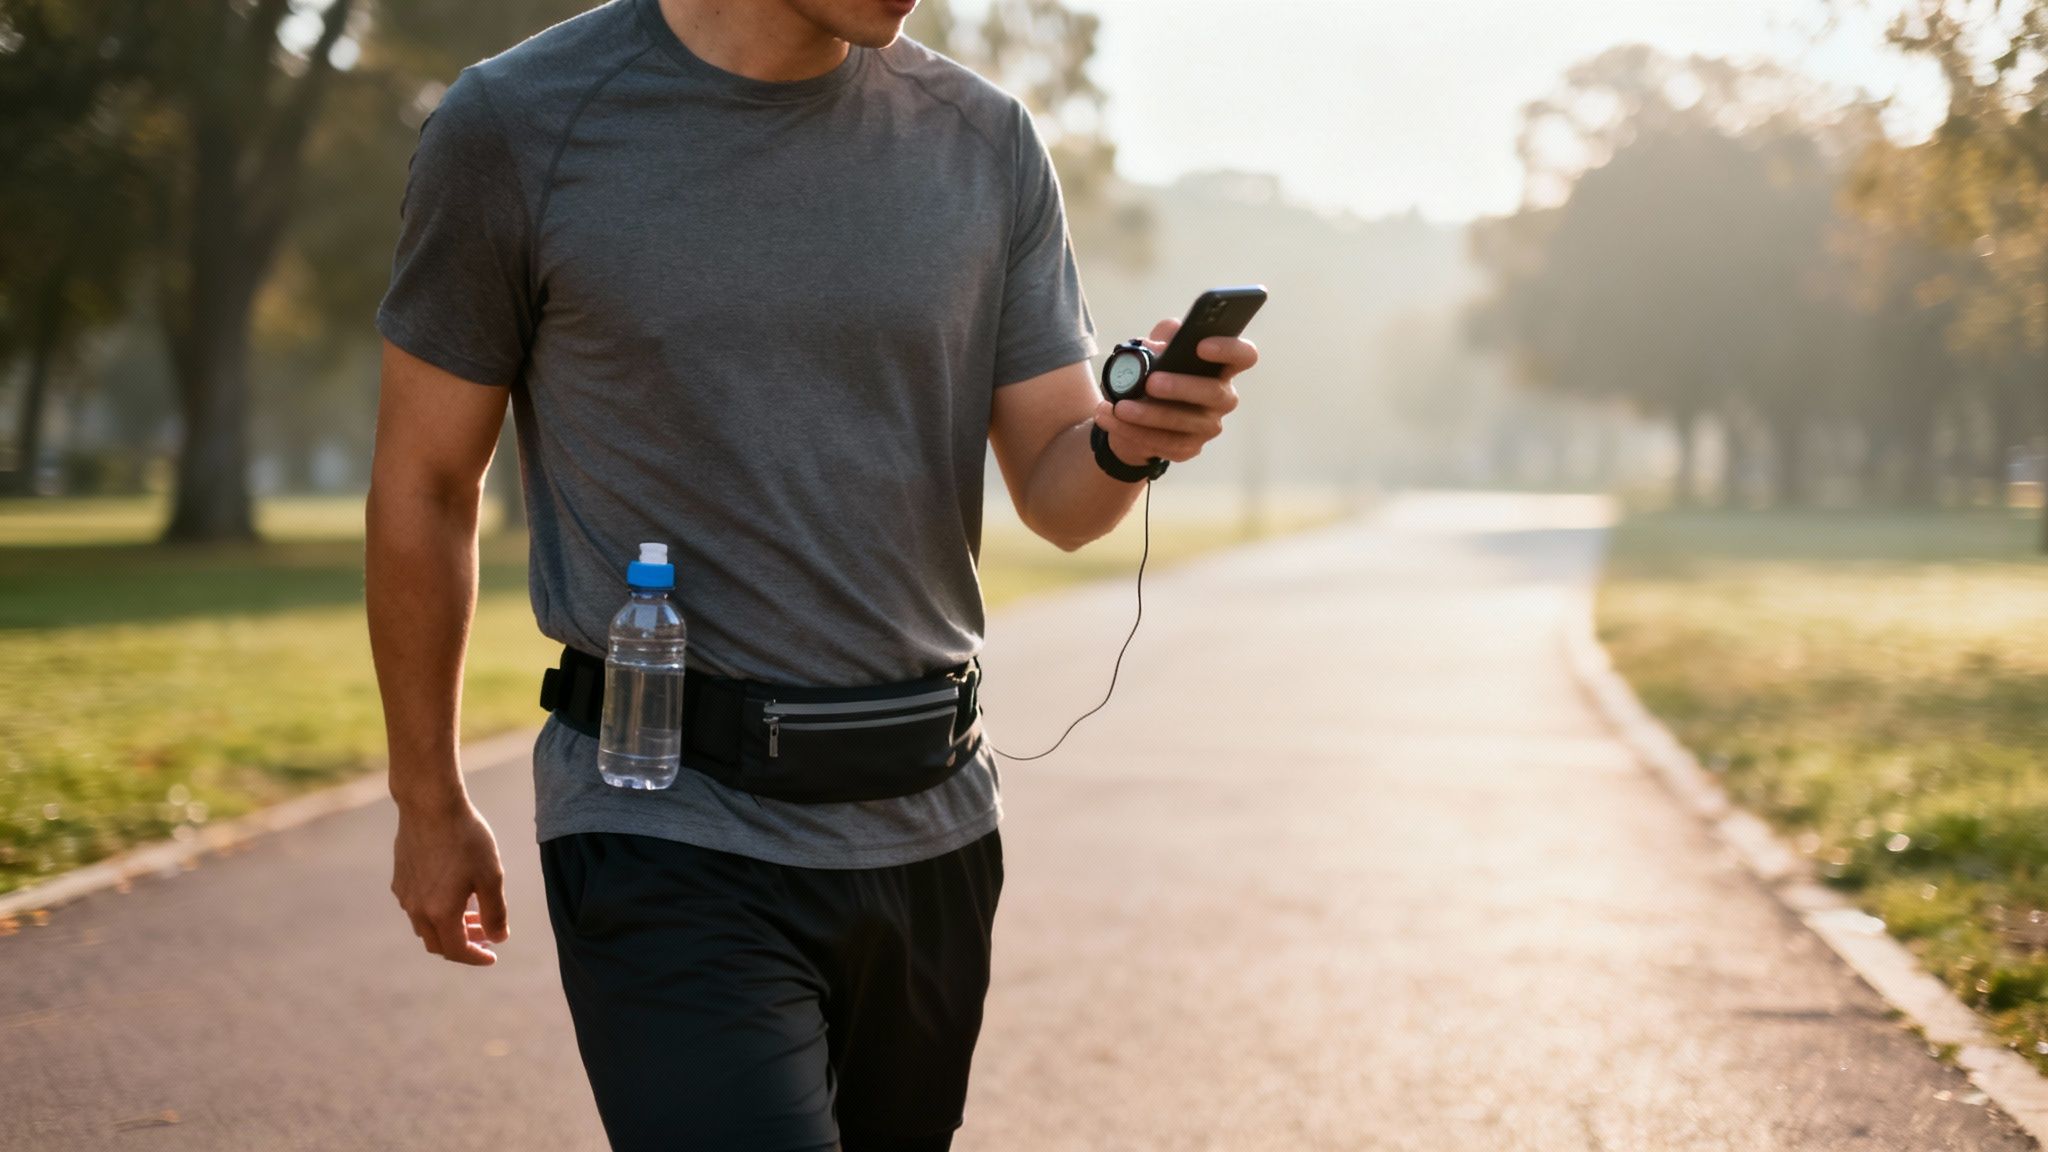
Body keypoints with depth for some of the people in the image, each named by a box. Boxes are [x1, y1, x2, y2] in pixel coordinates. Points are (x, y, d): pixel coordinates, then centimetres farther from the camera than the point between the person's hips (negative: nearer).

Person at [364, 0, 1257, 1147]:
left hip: (929, 830, 5)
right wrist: (430, 804, 9)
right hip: (669, 838, -4)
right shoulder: (514, 127, -7)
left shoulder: (984, 139, 3)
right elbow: (426, 486, 2)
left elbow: (1057, 496, 6)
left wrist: (1128, 438, -18)